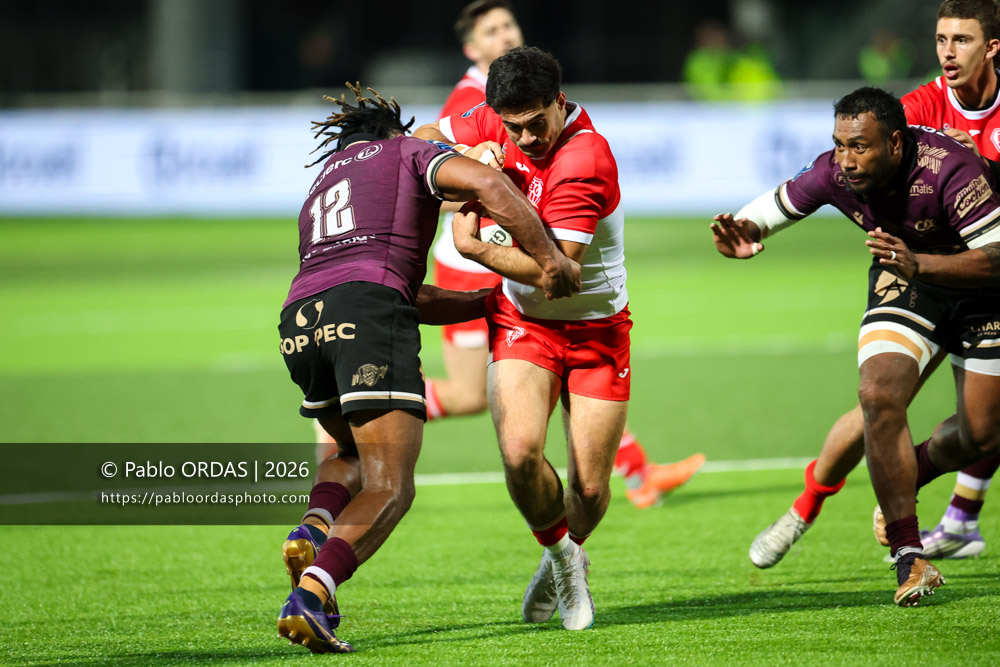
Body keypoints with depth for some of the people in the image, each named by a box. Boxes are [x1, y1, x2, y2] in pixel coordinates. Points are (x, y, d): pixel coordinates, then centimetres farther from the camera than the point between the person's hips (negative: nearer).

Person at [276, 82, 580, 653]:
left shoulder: (322, 185, 38)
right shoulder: (410, 153, 22)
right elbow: (488, 185, 0)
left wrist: (494, 300, 41)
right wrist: (549, 259, 4)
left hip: (300, 319, 6)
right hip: (368, 314, -6)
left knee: (360, 457, 30)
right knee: (390, 489, -5)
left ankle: (316, 526, -3)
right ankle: (312, 594, -29)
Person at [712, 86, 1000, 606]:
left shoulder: (948, 168, -36)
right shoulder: (835, 173, -21)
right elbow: (778, 204, -2)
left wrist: (918, 265, -49)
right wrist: (747, 230, -25)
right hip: (904, 287, 2)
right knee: (879, 395, -23)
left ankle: (914, 468, 36)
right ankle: (908, 557, -14)